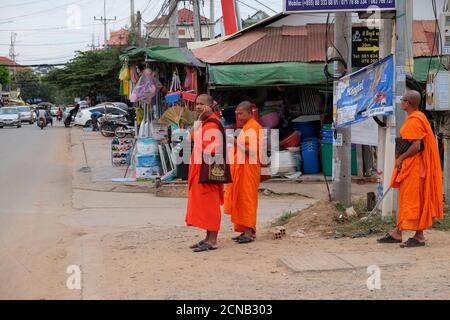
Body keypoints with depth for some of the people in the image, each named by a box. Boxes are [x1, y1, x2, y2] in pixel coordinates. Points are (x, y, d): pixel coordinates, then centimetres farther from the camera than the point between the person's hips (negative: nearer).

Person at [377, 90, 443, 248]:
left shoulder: (414, 120, -18)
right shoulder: (418, 117, 14)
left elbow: (416, 146, -25)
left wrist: (401, 158, -13)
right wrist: (401, 157, 13)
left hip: (414, 166, -11)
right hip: (409, 166, 11)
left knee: (413, 199, -5)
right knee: (405, 198, 13)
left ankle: (419, 236, 0)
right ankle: (398, 233, 19)